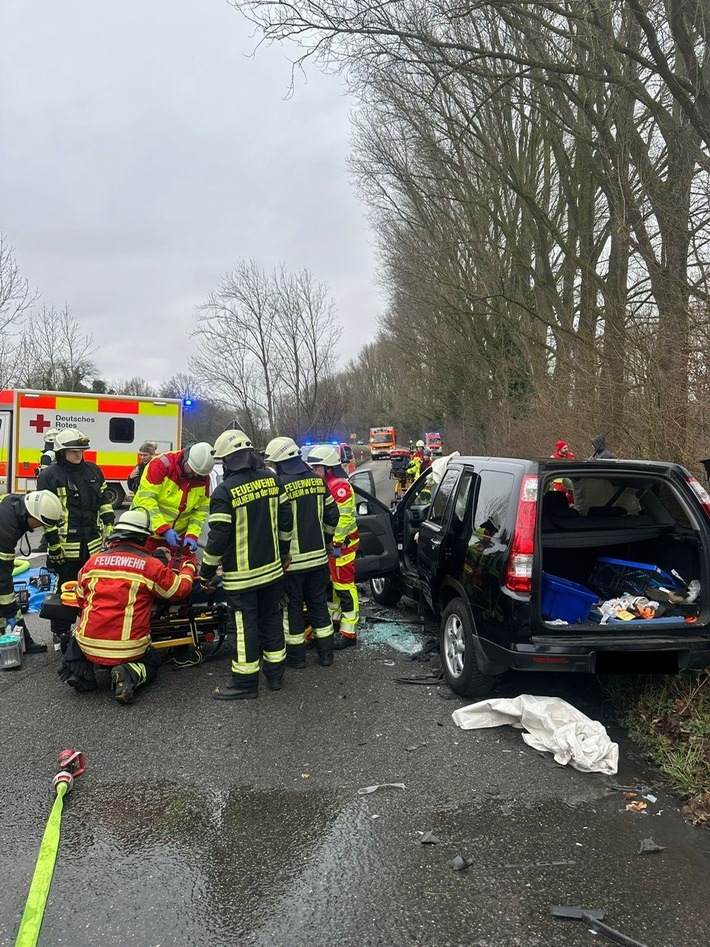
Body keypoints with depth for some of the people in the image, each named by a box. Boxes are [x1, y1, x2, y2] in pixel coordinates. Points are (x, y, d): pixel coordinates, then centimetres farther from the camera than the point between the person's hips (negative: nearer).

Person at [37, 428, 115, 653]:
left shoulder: (93, 471, 10)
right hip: (67, 546, -5)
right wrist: (53, 543, -12)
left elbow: (104, 502, 17)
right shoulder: (49, 476, -8)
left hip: (93, 544, 5)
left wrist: (110, 528, 10)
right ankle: (61, 632, 19)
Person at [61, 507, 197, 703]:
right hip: (128, 650, -3)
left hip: (88, 646, 3)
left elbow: (80, 600, 16)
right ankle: (129, 675, -5)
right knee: (151, 663, 28)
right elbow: (181, 589, 5)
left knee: (76, 639, 37)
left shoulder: (92, 562, 4)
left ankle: (80, 669, 6)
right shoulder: (150, 565, -6)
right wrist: (189, 564, 24)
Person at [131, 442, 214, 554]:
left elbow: (201, 510, 1)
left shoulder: (204, 478, -4)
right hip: (146, 534, -4)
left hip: (177, 535, 4)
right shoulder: (162, 464, -21)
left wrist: (192, 535, -14)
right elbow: (146, 500, -24)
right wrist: (164, 529, -30)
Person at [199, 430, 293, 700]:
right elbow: (285, 520, 7)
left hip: (241, 575, -6)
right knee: (271, 619, 16)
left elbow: (218, 536, -16)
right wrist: (283, 552, 20)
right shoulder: (271, 480, 1)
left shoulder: (225, 491, -17)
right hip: (272, 568, 6)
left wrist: (207, 571, -5)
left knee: (245, 625, 2)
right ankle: (275, 673, 27)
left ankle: (245, 682, 10)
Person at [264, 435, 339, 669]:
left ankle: (296, 655, 17)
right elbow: (332, 516, 9)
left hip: (292, 559, -5)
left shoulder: (281, 485, -17)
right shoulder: (318, 480, 3)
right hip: (318, 556, 6)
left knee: (293, 607, 8)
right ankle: (326, 654, 21)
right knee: (319, 603, 16)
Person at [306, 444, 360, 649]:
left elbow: (343, 518, -23)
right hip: (327, 542, 10)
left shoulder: (339, 486, -18)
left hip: (341, 543, -10)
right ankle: (333, 619, 32)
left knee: (344, 586, -6)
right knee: (329, 583, 18)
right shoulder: (322, 485, 13)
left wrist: (336, 543, -24)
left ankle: (348, 632, -2)